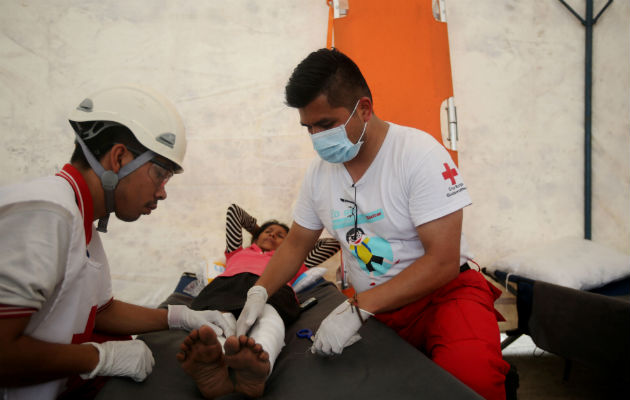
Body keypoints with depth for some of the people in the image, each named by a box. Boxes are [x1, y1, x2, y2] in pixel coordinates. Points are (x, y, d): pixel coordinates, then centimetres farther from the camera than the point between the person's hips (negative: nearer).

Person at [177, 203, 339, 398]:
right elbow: (234, 210, 58)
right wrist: (256, 227, 68)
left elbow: (331, 244, 51)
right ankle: (212, 361, -69)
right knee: (221, 316, -37)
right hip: (228, 285, 1)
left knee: (269, 316, -40)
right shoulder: (238, 252, 46)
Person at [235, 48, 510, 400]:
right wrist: (260, 292, -5)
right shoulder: (320, 172, 2)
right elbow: (296, 244, 14)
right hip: (373, 309, 7)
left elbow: (442, 262, -20)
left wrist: (358, 307, -25)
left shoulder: (418, 153, -16)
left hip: (444, 292, -6)